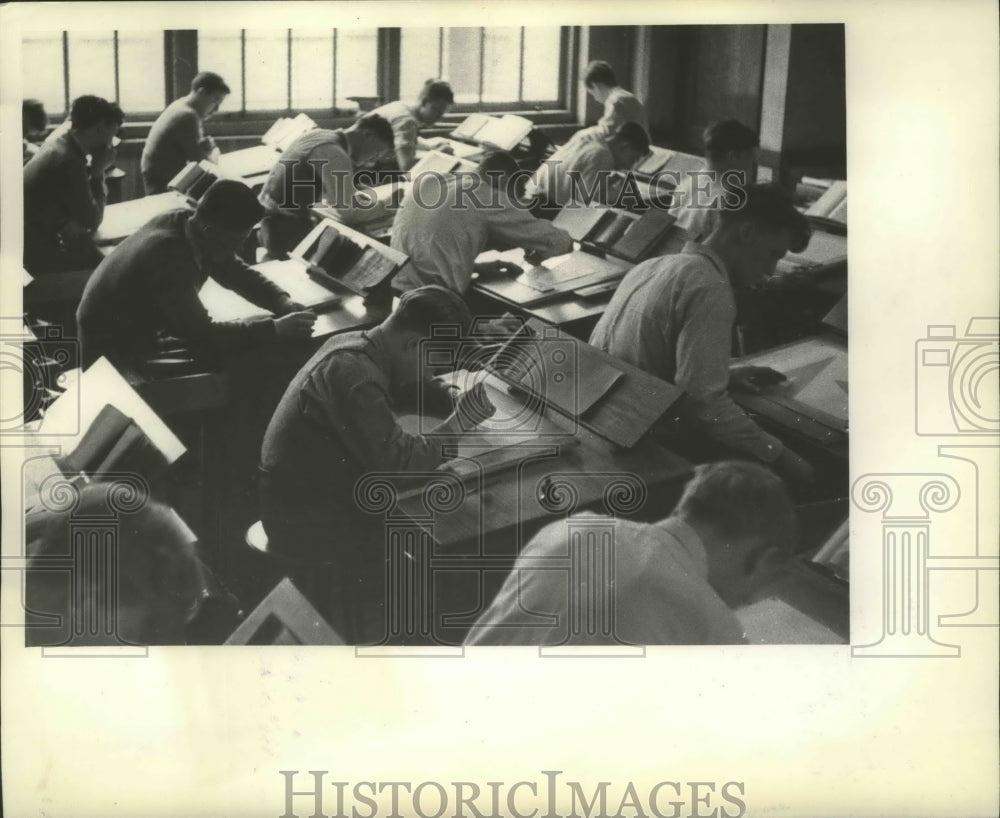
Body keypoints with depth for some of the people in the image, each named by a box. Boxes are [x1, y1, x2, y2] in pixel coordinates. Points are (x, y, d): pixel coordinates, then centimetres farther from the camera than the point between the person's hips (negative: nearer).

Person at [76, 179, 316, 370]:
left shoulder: (185, 222, -10)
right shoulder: (168, 259, -35)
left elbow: (235, 272, 4)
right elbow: (204, 338, -36)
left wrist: (283, 303, -11)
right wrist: (276, 330, -33)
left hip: (136, 331, 8)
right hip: (111, 356, -8)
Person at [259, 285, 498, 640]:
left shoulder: (356, 345, 3)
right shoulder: (354, 374, -26)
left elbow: (422, 390, 15)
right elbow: (398, 461, -27)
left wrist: (463, 406, -1)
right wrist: (456, 424, -20)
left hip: (306, 494, 9)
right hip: (304, 521, -9)